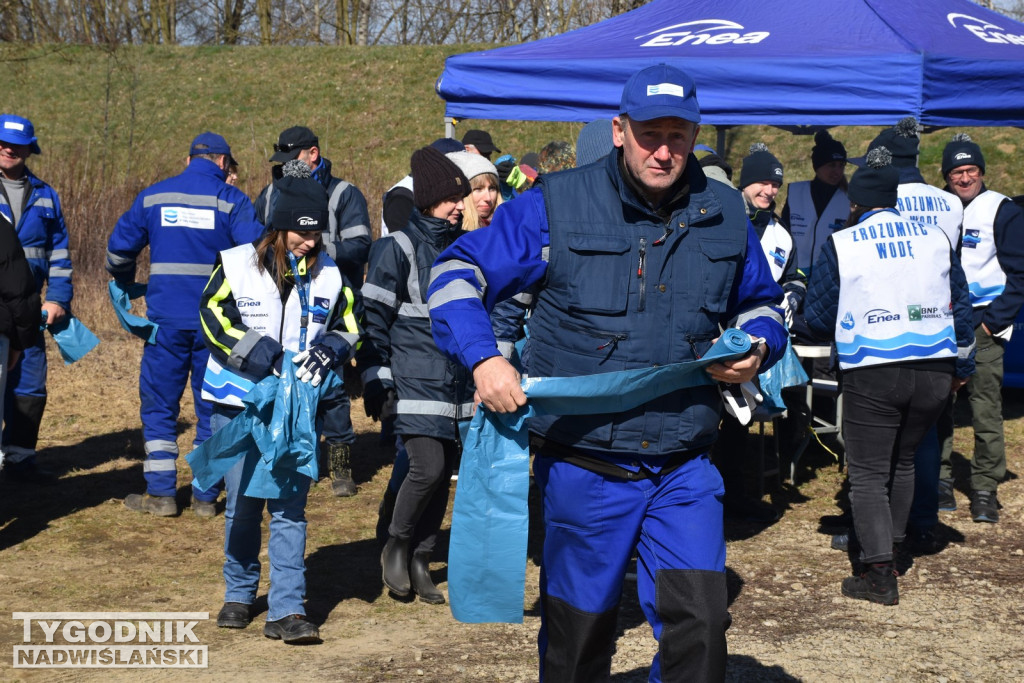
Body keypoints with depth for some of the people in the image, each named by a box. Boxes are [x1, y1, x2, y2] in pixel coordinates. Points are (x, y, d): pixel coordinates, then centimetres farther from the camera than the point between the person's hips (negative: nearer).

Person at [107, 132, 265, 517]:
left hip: (166, 318, 1)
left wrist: (124, 285, 30)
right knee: (213, 406, 9)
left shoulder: (153, 197, 6)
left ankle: (161, 494, 10)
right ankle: (206, 497, 12)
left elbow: (119, 248, 11)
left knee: (159, 403, 11)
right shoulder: (232, 201, -2)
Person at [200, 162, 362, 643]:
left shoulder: (328, 274, 5)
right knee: (242, 504, 8)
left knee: (290, 507, -3)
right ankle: (239, 594, 26)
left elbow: (349, 324, 12)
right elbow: (216, 321, -8)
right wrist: (267, 357, -18)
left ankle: (287, 610, -2)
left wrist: (328, 350, -10)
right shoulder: (237, 265, -4)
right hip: (240, 402, -1)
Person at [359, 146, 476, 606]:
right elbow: (374, 318, -7)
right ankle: (396, 546, 7)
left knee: (443, 475, 7)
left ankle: (419, 561, 21)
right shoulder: (399, 248, -6)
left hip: (459, 381, 6)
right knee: (428, 469, -16)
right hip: (415, 379, -6)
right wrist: (375, 381, -10)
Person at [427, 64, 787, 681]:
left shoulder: (725, 215, 7)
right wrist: (483, 356, -17)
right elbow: (458, 273, -1)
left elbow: (761, 303, 23)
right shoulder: (557, 206, -4)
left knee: (701, 622, -11)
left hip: (684, 468, 2)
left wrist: (756, 348, 0)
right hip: (585, 464, -2)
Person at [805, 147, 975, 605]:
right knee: (903, 460, 23)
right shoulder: (935, 240, 8)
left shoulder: (841, 245, -1)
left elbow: (818, 317, 2)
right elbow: (961, 306, 13)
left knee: (868, 473, 3)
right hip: (935, 371, 4)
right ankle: (890, 545, 34)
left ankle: (879, 574, -4)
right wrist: (961, 367, 23)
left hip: (873, 374, -4)